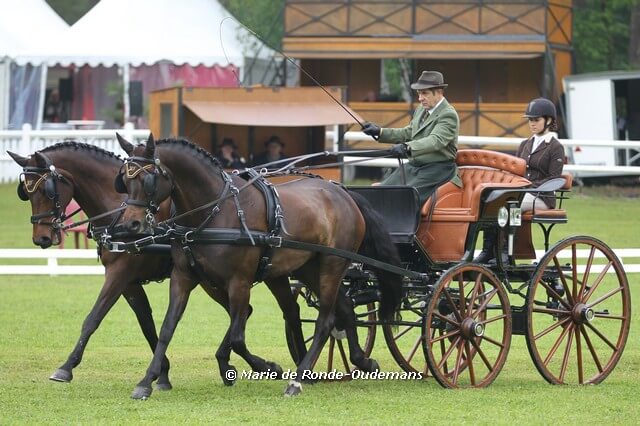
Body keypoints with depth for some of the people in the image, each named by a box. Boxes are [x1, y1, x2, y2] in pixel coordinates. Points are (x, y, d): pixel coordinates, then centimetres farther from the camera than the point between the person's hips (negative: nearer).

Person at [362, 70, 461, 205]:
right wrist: (379, 132, 11)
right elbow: (408, 133, 23)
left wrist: (408, 148, -42)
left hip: (437, 169, -9)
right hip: (413, 166, 9)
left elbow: (436, 141, -28)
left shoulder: (448, 115, -14)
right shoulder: (421, 110, 15)